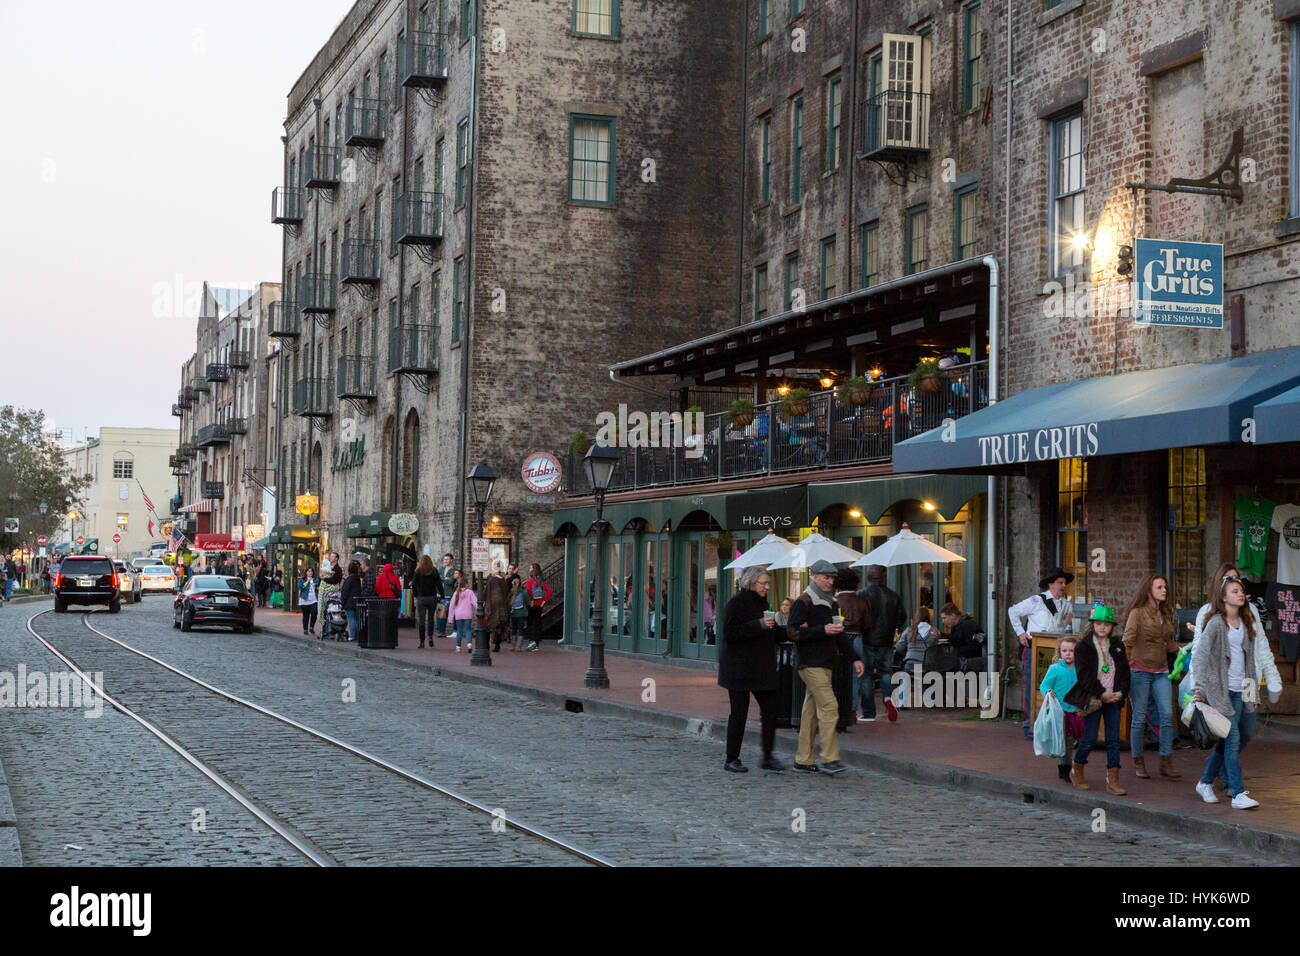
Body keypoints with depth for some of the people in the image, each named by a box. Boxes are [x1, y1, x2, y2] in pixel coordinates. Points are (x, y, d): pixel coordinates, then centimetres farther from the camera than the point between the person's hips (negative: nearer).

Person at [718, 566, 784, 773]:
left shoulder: (761, 602, 15)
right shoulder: (736, 603, -10)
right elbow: (729, 633, -20)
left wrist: (774, 624, 6)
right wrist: (759, 625, -24)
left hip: (762, 667, 8)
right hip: (739, 668, -7)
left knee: (770, 709, 1)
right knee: (739, 713, -3)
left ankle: (767, 757, 9)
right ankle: (731, 760, 6)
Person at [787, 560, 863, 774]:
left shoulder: (831, 604, 20)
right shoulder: (803, 603, -7)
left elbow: (839, 636, 28)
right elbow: (794, 632, -16)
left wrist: (854, 658, 21)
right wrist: (823, 630, -21)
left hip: (825, 664, 8)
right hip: (810, 664, -8)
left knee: (811, 710, 9)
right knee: (828, 706, -15)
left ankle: (803, 760, 13)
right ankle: (829, 759, -14)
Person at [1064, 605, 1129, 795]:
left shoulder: (1117, 646, 10)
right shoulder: (1083, 646, -3)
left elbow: (1124, 671, 10)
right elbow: (1084, 675, -9)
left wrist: (1121, 692, -6)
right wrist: (1101, 693, -15)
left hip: (1113, 699, 4)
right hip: (1093, 699, -4)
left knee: (1113, 739, 0)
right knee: (1089, 738, -1)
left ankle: (1112, 780, 2)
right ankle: (1077, 772, 22)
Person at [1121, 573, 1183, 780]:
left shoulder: (1166, 613, 13)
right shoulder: (1138, 613, -6)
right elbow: (1127, 641, -7)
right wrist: (1126, 666, -12)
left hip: (1161, 671, 5)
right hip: (1140, 671, -5)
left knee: (1167, 715, -4)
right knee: (1139, 718, 1)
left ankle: (1166, 764, 2)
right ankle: (1138, 763, 13)